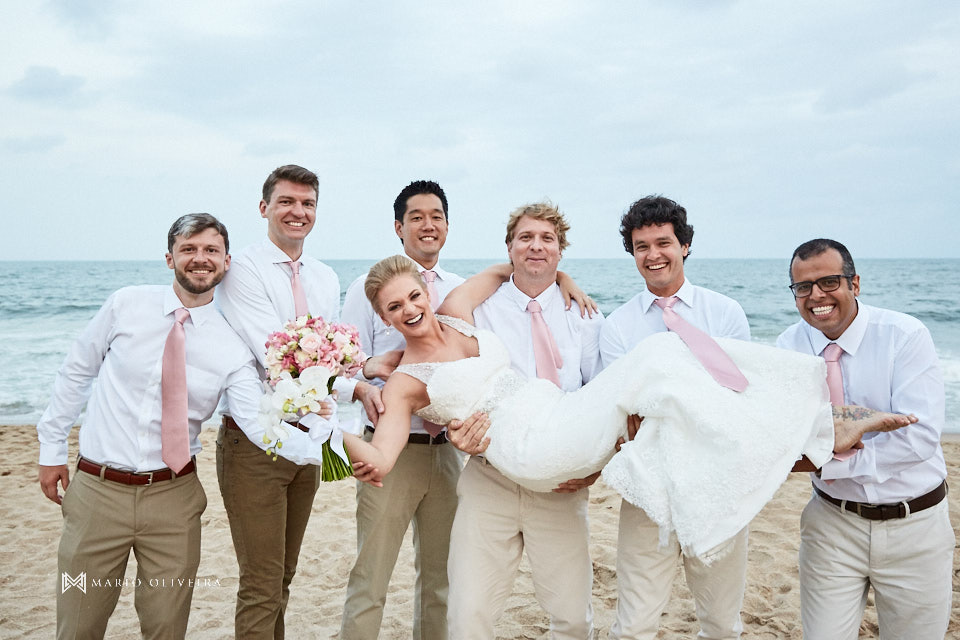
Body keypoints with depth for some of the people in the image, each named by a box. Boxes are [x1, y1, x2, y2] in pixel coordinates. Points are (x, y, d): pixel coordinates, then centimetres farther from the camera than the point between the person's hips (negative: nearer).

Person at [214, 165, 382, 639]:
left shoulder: (326, 279, 12)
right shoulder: (242, 270, -10)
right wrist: (357, 387, -23)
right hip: (255, 439, -6)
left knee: (284, 576, 20)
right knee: (261, 584, 0)